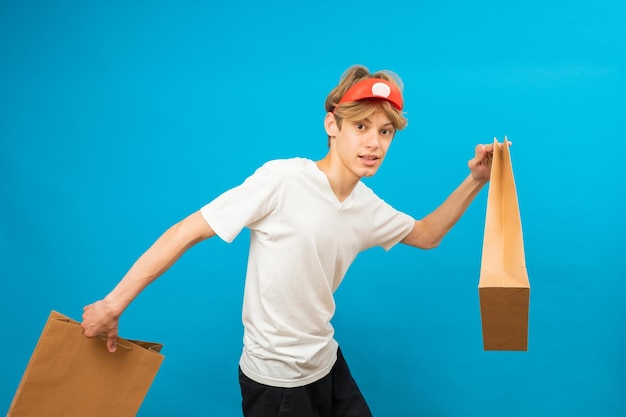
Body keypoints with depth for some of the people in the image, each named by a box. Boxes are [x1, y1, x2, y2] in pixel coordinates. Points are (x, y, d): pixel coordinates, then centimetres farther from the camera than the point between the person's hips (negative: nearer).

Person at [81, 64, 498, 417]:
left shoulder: (369, 207, -3)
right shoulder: (282, 180, -25)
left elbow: (425, 235, 15)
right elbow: (186, 233, -21)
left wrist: (475, 182, 4)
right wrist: (113, 304, -20)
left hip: (327, 363, 7)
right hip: (275, 379, -6)